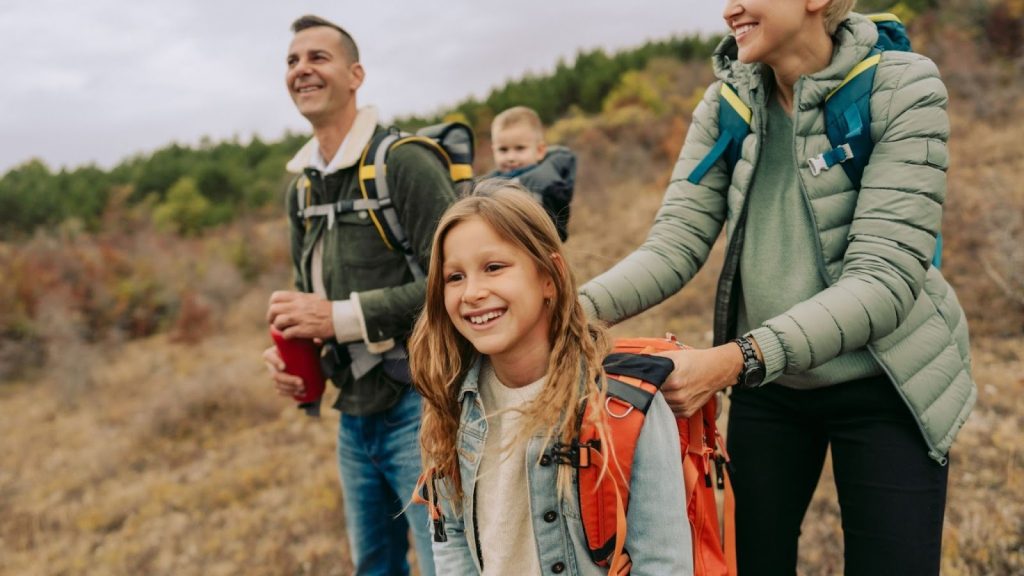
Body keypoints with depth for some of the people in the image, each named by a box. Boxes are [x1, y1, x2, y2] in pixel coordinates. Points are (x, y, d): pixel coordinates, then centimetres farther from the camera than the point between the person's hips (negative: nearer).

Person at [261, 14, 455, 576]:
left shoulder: (404, 160, -13)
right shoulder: (301, 187, 11)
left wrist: (341, 317, -22)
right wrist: (288, 348, 1)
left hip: (417, 406, -8)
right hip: (355, 417, 8)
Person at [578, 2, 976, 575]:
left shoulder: (904, 87, -15)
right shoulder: (726, 105, -3)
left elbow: (886, 277, -24)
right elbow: (675, 243, -10)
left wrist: (734, 359, -36)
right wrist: (579, 309, -29)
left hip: (880, 388, -3)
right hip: (766, 387, 4)